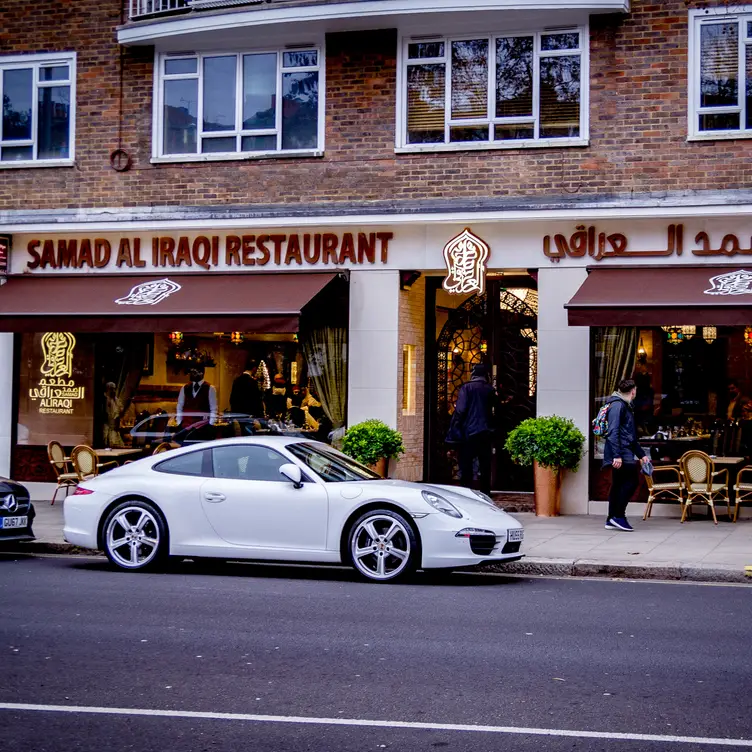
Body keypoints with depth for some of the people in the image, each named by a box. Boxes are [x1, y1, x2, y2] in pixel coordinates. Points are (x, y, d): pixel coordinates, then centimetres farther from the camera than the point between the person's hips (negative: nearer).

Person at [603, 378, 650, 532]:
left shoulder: (626, 406, 23)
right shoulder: (617, 405, -10)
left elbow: (631, 436, 30)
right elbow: (613, 432, -19)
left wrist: (641, 454, 29)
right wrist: (617, 455, -24)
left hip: (625, 452, 10)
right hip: (621, 453, -10)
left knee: (618, 484, 9)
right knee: (631, 480, -12)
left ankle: (612, 520, 12)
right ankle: (619, 516, -11)